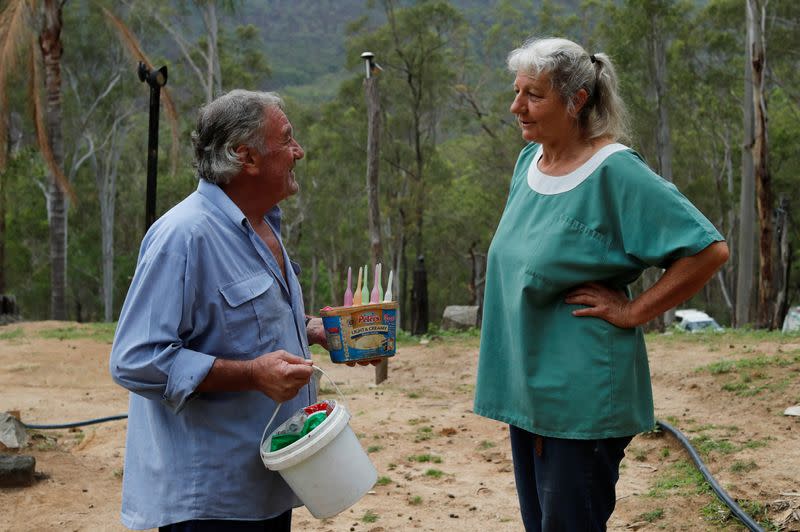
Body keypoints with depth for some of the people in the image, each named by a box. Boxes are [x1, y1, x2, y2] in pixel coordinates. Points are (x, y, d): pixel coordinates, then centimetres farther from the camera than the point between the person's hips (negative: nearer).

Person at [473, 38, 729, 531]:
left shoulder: (615, 172, -15)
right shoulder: (528, 162, 8)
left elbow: (709, 249, -18)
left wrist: (632, 311, -15)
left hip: (583, 396, -8)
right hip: (525, 387, 8)